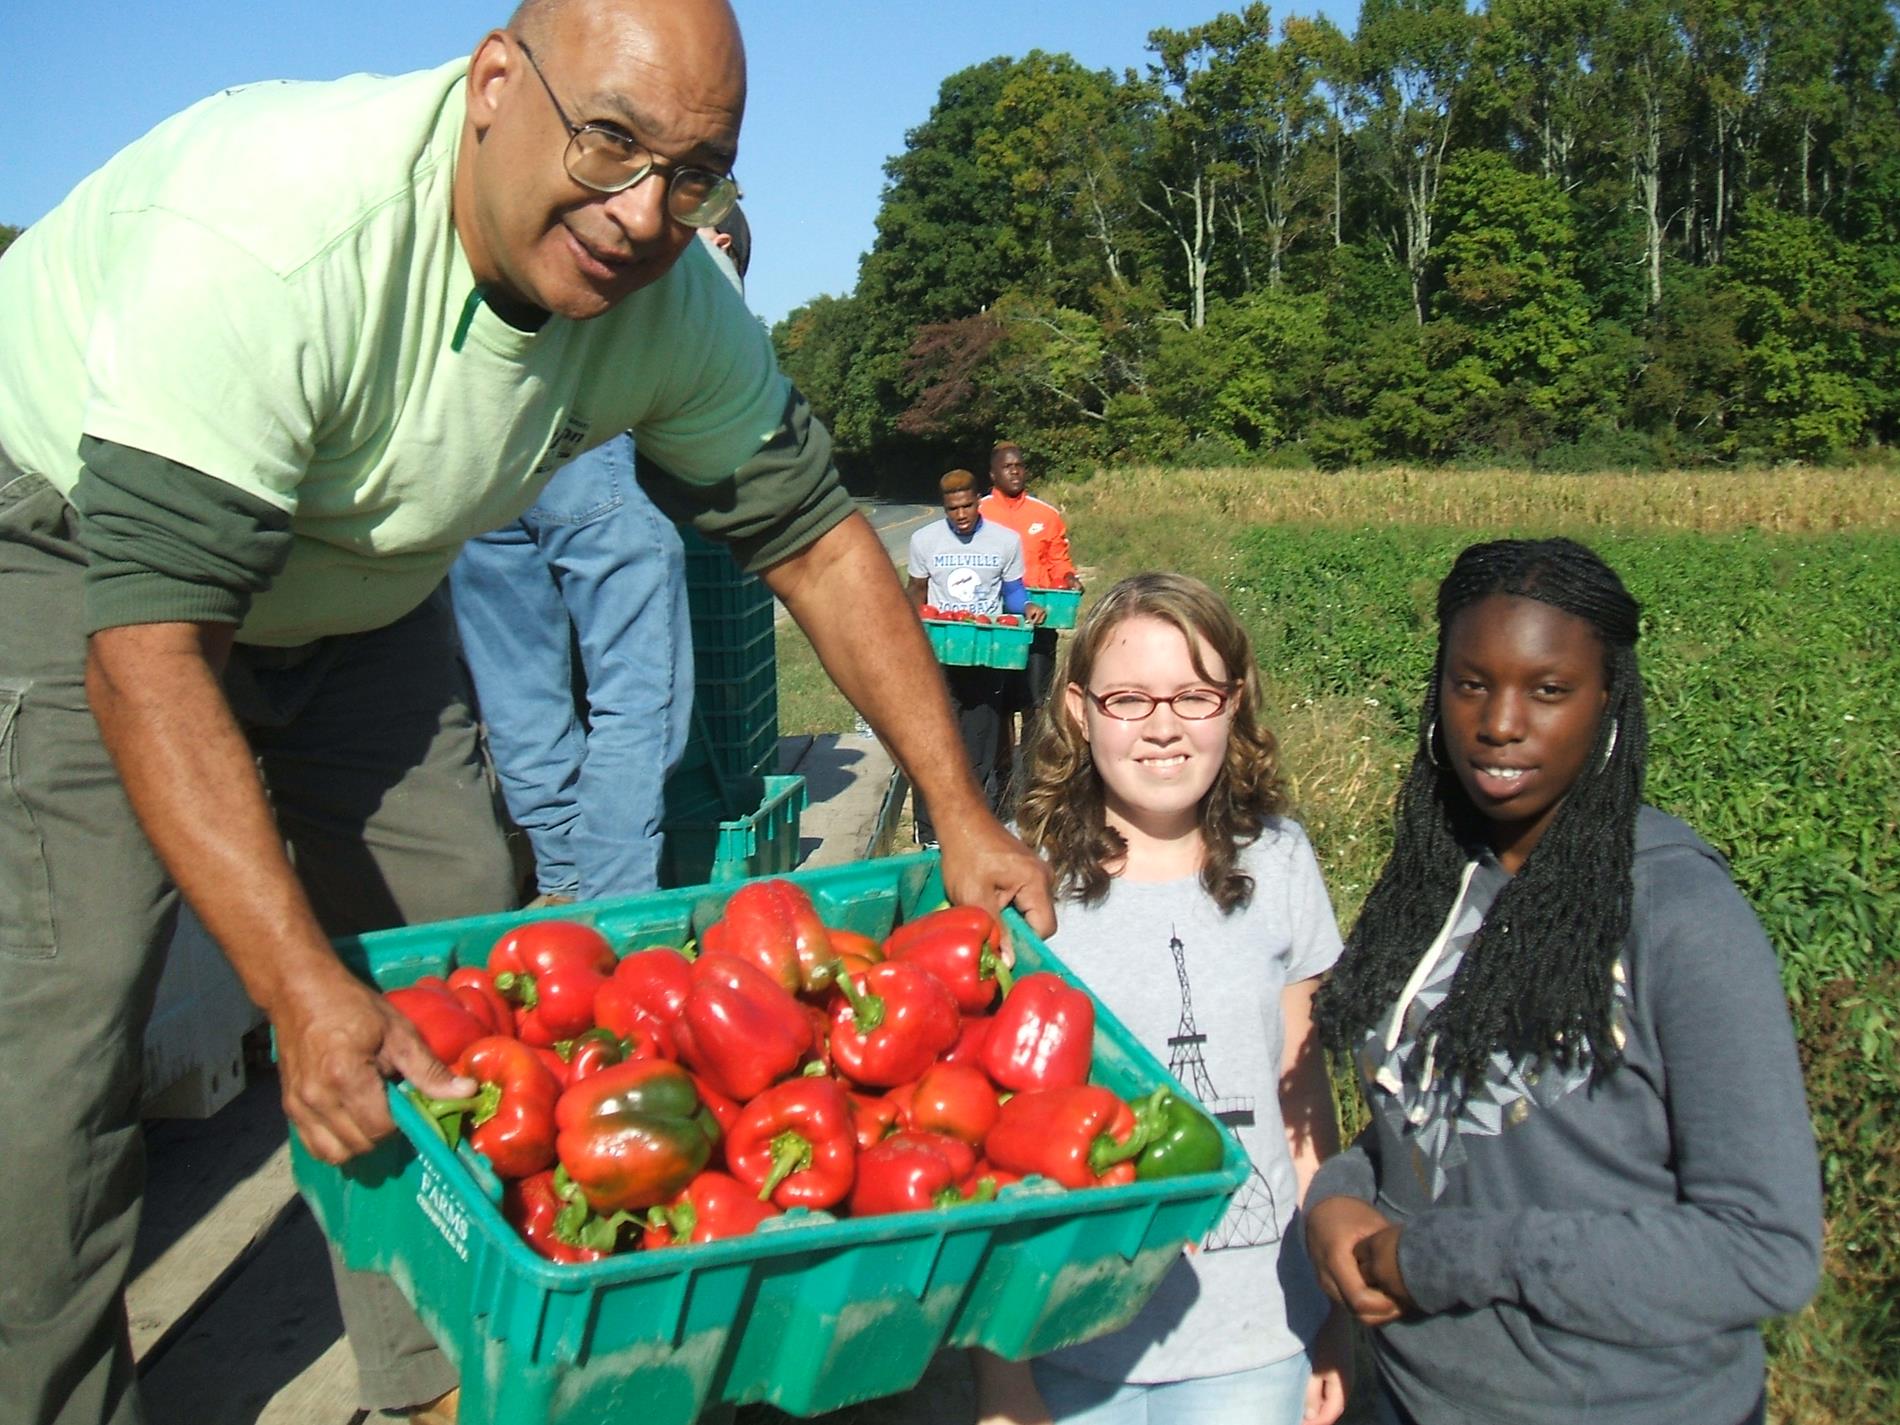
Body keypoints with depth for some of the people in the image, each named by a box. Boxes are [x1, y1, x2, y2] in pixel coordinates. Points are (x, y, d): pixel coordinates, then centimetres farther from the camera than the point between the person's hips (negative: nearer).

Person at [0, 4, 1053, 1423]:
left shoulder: (675, 305, -18)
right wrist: (303, 989, -47)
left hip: (356, 592, 6)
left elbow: (815, 535, -7)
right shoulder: (273, 231, -38)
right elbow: (150, 646, -40)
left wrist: (960, 811, -12)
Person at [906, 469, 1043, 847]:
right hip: (939, 657, 0)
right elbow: (917, 596, 12)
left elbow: (1012, 591, 10)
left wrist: (1027, 607, -12)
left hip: (988, 657, 0)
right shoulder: (924, 540, 3)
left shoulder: (1006, 541, 2)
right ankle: (930, 836, 4)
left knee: (981, 752, 5)